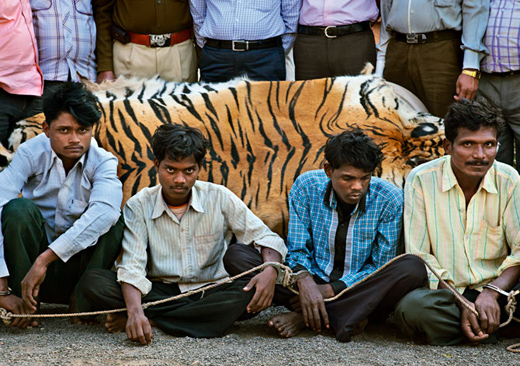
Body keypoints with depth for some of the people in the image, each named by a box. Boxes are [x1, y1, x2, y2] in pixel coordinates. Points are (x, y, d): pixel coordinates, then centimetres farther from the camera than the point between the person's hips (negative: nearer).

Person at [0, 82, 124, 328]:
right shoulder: (31, 154, -13)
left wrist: (44, 259, -44)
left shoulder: (102, 162, -12)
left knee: (115, 219, -24)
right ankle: (24, 304, -20)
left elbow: (104, 211, -34)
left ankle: (82, 298, -13)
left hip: (77, 265, 1)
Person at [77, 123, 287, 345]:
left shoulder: (220, 199, -3)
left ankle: (153, 319, -26)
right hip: (159, 292, -1)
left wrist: (270, 271, -24)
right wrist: (135, 310, -36)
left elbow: (265, 238, 0)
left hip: (210, 291, 1)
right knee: (94, 283, -23)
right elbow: (132, 267, -15)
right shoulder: (139, 206, -4)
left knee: (255, 292, -33)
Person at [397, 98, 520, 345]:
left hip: (498, 290, 0)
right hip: (445, 294, 0)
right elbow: (419, 257, -7)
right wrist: (462, 304, -19)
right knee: (412, 306, -36)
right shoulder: (421, 181, -6)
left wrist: (492, 292, -21)